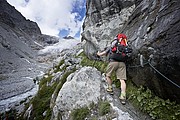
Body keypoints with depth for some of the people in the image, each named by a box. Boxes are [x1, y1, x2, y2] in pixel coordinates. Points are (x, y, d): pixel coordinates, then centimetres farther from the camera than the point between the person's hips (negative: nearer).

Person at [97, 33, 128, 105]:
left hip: (113, 62, -2)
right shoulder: (124, 47, 22)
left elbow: (101, 54, 23)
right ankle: (123, 97, -6)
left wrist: (98, 53, 44)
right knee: (122, 80, -1)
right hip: (122, 63, 3)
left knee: (107, 75, 20)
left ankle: (110, 89, 25)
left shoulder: (111, 46, 17)